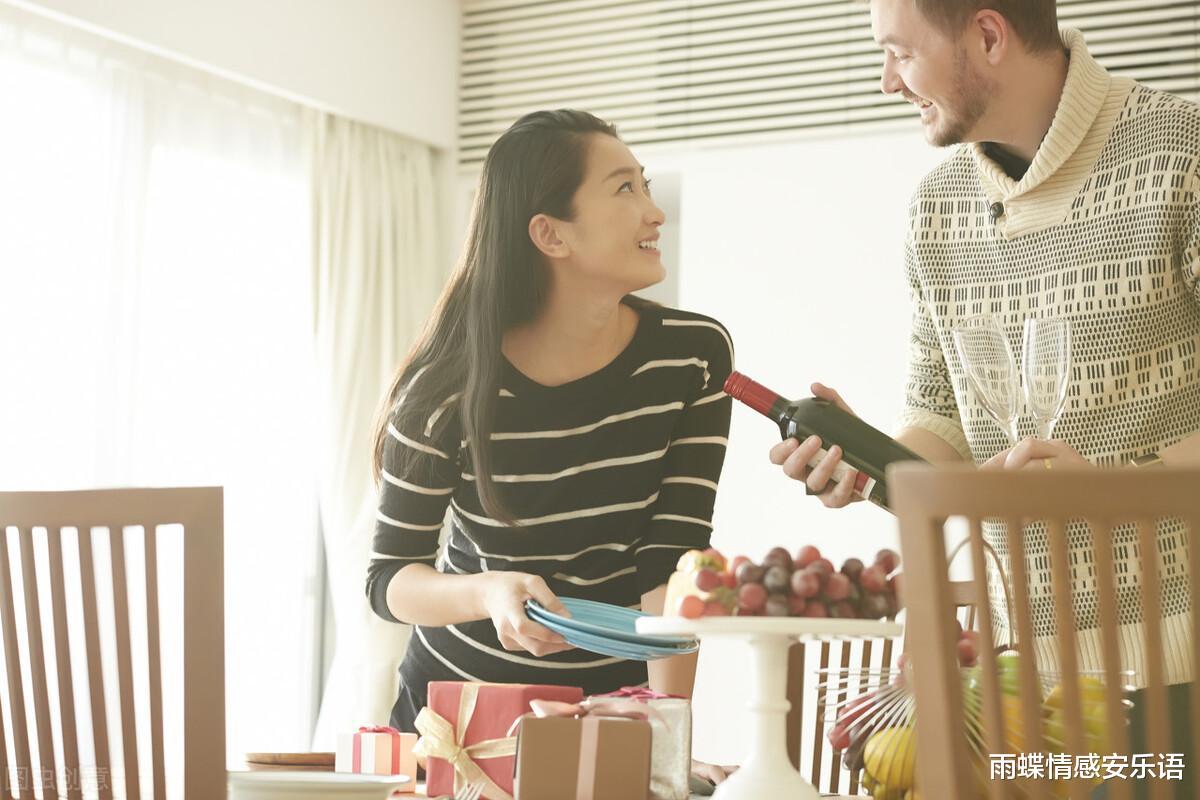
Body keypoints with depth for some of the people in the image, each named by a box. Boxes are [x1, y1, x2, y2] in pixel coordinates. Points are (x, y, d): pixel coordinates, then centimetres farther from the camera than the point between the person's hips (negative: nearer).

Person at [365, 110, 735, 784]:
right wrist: (492, 591, -33)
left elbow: (673, 561, -17)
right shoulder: (451, 386, -19)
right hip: (464, 688, -1)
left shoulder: (695, 355, -14)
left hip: (618, 691, 1)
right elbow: (389, 577, -13)